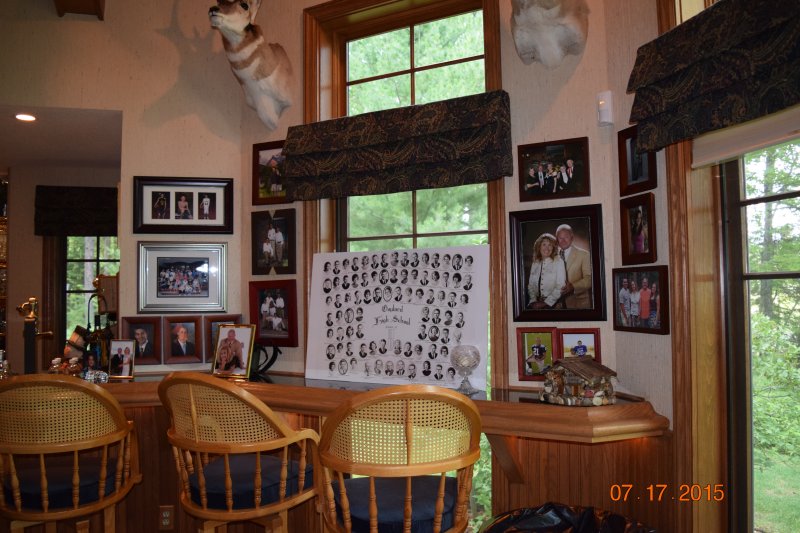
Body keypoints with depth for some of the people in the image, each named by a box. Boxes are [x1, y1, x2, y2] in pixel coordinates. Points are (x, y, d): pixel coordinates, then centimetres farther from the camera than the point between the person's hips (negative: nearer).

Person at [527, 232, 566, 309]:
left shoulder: (558, 262, 0)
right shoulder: (535, 264, 13)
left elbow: (560, 286, -6)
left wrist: (546, 302, -10)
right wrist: (533, 301, -2)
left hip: (552, 303, -3)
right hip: (537, 302, 3)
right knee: (529, 308, -21)